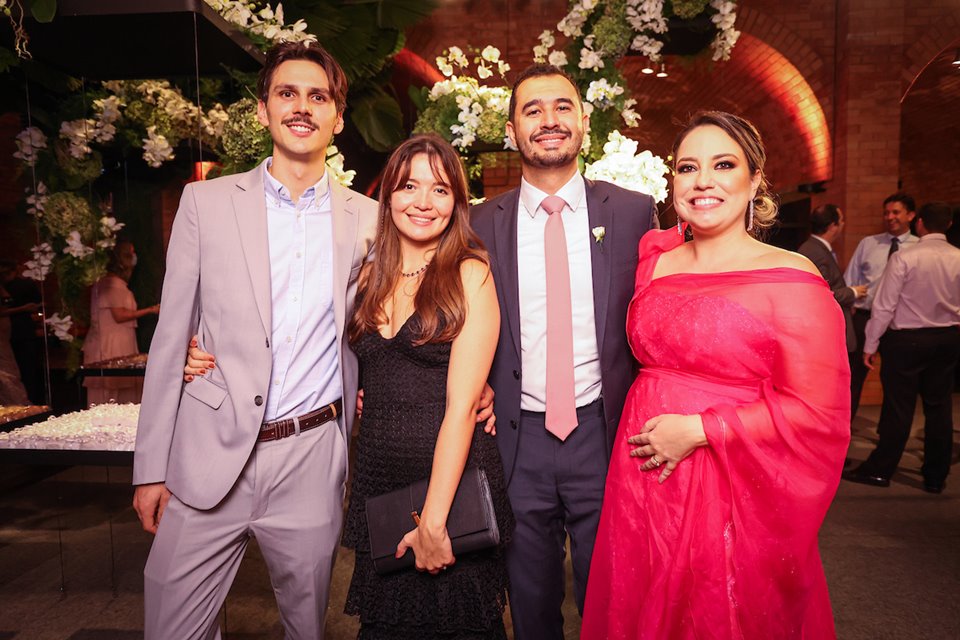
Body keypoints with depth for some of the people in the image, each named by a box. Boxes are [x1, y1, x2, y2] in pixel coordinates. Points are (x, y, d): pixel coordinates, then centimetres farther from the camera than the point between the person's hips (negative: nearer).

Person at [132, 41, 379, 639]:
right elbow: (171, 335, 2)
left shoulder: (365, 217, 4)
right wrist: (151, 467, 0)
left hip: (313, 461, 1)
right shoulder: (207, 201, 2)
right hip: (209, 459, 0)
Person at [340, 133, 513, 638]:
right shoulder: (371, 276, 6)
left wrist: (434, 519, -18)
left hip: (452, 483, -4)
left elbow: (462, 403, -15)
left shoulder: (470, 275, -9)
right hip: (376, 478, 5)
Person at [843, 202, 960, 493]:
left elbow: (884, 306, -14)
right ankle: (936, 477, 21)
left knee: (899, 407, 2)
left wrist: (870, 345, -6)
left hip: (906, 339, -5)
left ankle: (880, 470, 11)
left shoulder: (904, 258, -15)